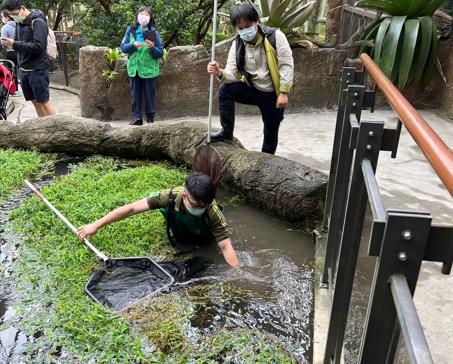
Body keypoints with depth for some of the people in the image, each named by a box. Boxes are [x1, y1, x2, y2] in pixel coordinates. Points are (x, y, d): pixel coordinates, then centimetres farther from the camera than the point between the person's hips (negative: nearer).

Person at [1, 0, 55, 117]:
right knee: (35, 102, 10)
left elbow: (38, 46, -21)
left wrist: (14, 44, -22)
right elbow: (18, 44, 18)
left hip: (37, 70, -7)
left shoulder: (38, 22, -12)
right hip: (23, 70, 7)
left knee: (43, 102, -3)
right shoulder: (19, 22, 11)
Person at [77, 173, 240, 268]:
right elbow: (132, 208, -40)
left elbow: (226, 247, -46)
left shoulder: (213, 213, -44)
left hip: (203, 240, 0)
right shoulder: (170, 197, -42)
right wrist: (96, 225, -41)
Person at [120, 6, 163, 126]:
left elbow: (160, 53, -3)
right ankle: (137, 118, 16)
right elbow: (123, 47, 1)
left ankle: (150, 118, 17)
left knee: (149, 95, 6)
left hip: (149, 70, -2)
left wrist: (152, 48, -22)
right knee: (135, 94, 8)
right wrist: (133, 45, -17)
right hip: (134, 69, 2)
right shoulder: (130, 30, 3)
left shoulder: (154, 32, -2)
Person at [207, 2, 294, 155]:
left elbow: (287, 65, -16)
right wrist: (220, 73, -33)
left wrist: (283, 93, -20)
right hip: (252, 89, 3)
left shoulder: (275, 36, -17)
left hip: (273, 94, -3)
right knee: (225, 90, -19)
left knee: (271, 133, 4)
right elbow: (233, 74, -11)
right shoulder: (237, 44, -6)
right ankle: (227, 131, -5)